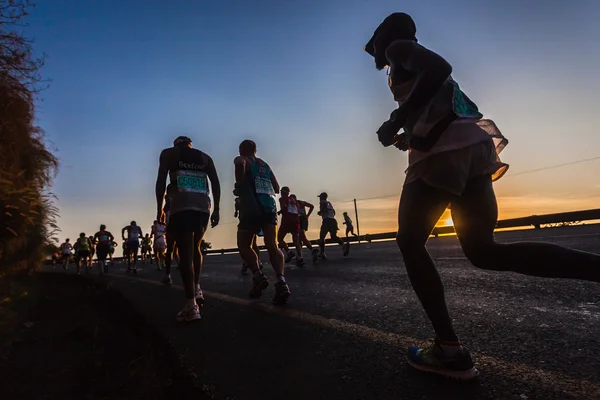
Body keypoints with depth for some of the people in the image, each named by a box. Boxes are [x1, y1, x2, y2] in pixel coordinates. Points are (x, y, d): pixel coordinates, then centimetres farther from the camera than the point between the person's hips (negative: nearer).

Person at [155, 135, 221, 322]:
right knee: (195, 248, 21)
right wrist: (216, 209, 11)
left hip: (181, 205, -3)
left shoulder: (168, 153, 15)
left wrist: (159, 209, 6)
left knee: (185, 252, -6)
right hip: (203, 206, 4)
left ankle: (191, 305, -9)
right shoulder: (205, 157, 23)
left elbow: (161, 181, 4)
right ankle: (196, 289, 12)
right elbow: (215, 183, 12)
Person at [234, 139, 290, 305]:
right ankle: (281, 280, -22)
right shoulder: (265, 165, 23)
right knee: (272, 246, -2)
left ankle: (258, 275, -6)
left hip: (251, 208, -4)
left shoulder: (241, 160, 8)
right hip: (269, 208, 4)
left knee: (243, 245, 11)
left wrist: (239, 187, -7)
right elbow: (276, 189, 24)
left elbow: (240, 164, -19)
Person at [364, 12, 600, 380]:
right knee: (485, 251, 8)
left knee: (410, 244, 1)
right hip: (474, 147, 9)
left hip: (442, 151, -8)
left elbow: (439, 67, -13)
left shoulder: (399, 47, 9)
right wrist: (406, 135, 31)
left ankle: (450, 350, -3)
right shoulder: (419, 66, 33)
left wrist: (396, 120, -10)